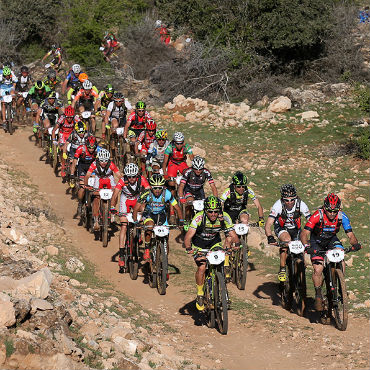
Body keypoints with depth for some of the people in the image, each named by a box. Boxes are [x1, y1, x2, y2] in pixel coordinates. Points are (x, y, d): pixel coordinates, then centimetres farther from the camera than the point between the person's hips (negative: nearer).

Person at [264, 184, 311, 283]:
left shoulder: (300, 204, -28)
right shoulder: (278, 205, -31)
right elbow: (268, 224, -35)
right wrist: (270, 237, -53)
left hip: (295, 229, 2)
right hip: (281, 228, -2)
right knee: (287, 240, -33)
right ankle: (282, 270, -22)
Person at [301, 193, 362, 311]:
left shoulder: (342, 217, -21)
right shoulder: (317, 216, -29)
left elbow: (350, 235, -20)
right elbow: (304, 233, -31)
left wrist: (355, 244, -41)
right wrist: (307, 246, -49)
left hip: (332, 240, 2)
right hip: (316, 241, -2)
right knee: (318, 269, -18)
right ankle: (318, 295, 2)